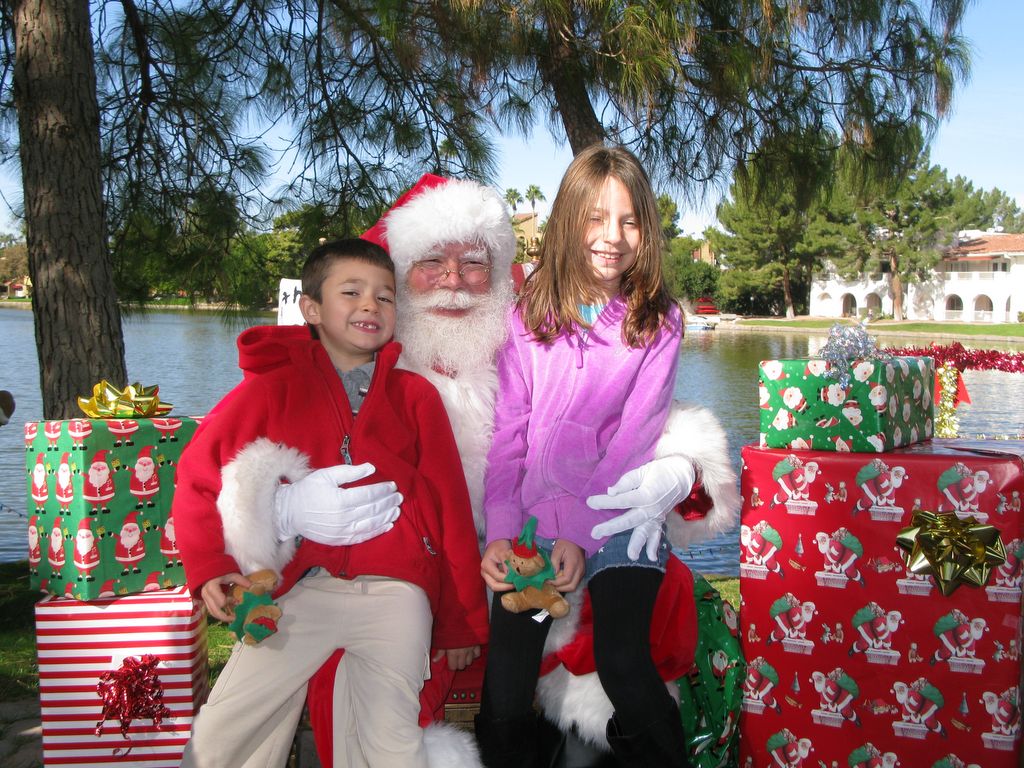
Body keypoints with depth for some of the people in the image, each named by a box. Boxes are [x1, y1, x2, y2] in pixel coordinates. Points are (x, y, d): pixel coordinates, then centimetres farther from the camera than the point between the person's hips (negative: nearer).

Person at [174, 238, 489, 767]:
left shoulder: (415, 396, 10)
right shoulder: (274, 386, 7)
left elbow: (450, 507, 11)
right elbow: (198, 478, 10)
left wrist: (463, 620, 12)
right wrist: (209, 568, -3)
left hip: (393, 590, 0)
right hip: (299, 590, 0)